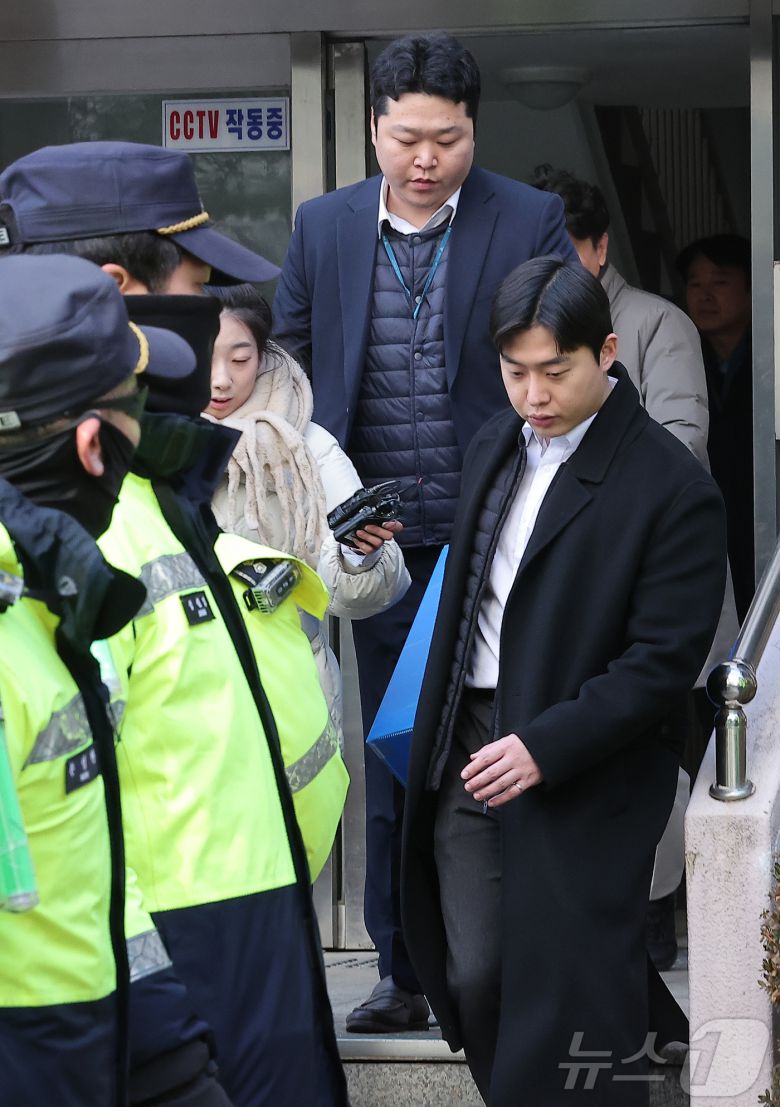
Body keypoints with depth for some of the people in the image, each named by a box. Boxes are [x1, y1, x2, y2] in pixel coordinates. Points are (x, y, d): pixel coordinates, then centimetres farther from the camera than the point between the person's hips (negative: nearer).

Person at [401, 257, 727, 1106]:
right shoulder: (496, 445, 8)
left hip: (581, 782, -6)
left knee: (574, 1003, -1)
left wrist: (545, 748, -22)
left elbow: (665, 660, -16)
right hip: (470, 755, 6)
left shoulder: (672, 488, -14)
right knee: (473, 979, 10)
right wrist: (436, 740, 15)